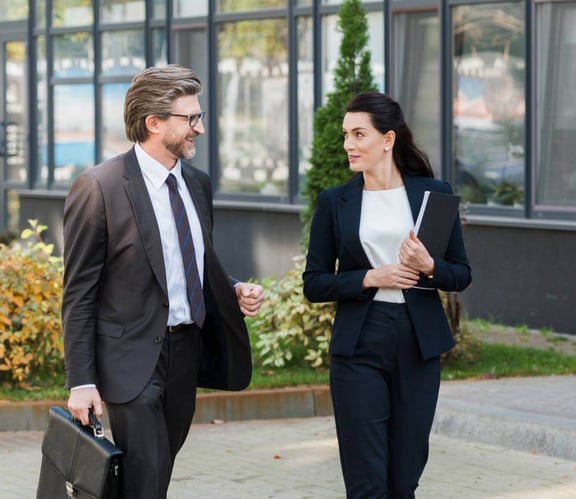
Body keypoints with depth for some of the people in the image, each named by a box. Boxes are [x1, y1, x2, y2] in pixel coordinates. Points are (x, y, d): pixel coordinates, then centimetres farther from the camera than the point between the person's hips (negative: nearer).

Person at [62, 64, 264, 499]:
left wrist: (234, 291, 0)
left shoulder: (197, 183, 9)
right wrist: (81, 382, -13)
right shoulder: (99, 187, -12)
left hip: (188, 350, 7)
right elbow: (79, 293, -10)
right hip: (134, 357, -7)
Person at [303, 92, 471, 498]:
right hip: (359, 347, -1)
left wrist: (428, 266, -14)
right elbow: (314, 284, 3)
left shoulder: (433, 193, 3)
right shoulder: (335, 202, 3)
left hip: (419, 347, 1)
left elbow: (462, 275, 7)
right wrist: (371, 278, -12)